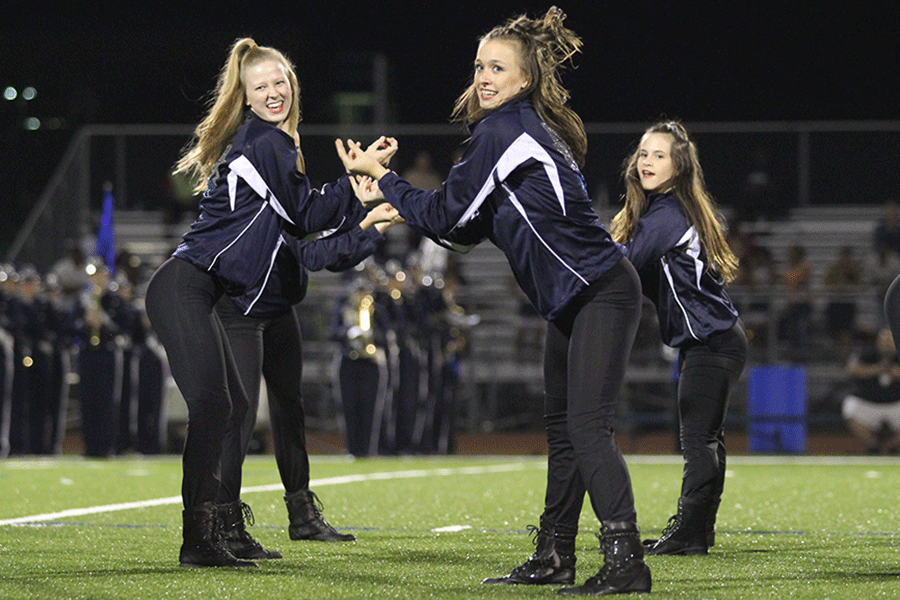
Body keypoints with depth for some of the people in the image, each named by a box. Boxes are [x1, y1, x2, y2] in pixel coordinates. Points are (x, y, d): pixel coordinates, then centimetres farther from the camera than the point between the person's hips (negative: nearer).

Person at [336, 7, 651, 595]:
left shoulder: (501, 132, -16)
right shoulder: (529, 129, 15)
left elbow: (447, 214, -12)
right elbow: (468, 230, 18)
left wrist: (381, 174, -2)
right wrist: (397, 205, 10)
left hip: (600, 294, -11)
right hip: (573, 298, 11)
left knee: (587, 427, -16)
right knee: (562, 428, 13)